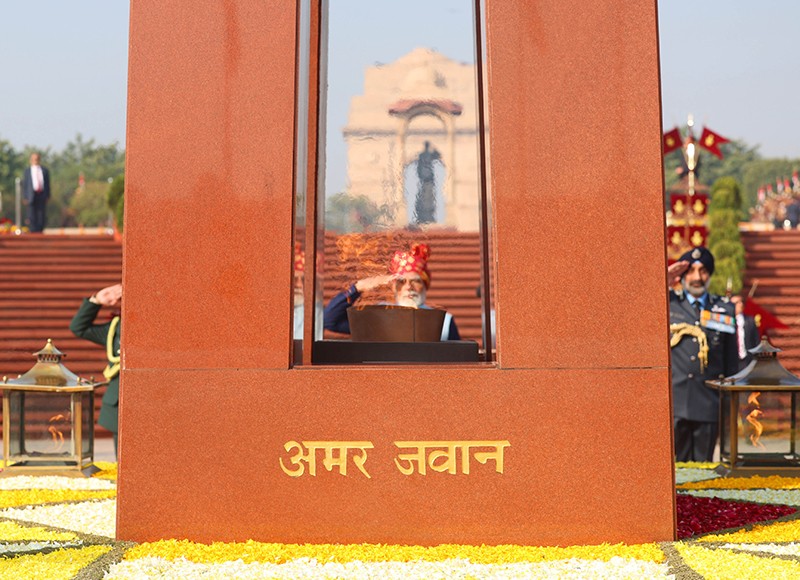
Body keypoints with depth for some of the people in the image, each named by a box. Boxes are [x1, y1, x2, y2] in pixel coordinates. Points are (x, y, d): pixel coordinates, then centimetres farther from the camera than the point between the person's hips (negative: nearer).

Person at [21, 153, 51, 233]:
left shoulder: (44, 170, 11)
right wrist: (25, 197, -3)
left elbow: (47, 183, 11)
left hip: (42, 195, 2)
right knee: (32, 214, -5)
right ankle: (33, 232, -3)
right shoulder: (27, 171, 7)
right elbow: (24, 185, 5)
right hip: (32, 195, -1)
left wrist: (48, 195, 4)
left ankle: (40, 231, 7)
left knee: (42, 214, 0)